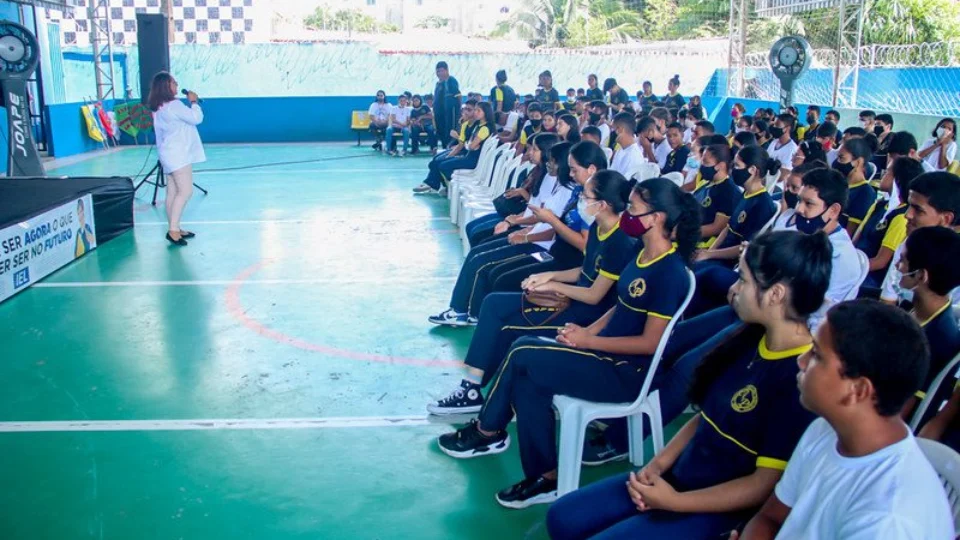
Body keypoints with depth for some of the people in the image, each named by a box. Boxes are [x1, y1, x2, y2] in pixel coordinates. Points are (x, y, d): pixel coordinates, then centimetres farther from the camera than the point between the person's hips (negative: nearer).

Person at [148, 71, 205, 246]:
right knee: (185, 191, -12)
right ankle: (173, 230, -16)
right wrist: (194, 102, -2)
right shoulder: (173, 105, -16)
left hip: (172, 154, 10)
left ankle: (174, 229, 12)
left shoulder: (159, 107, 14)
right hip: (178, 154, -10)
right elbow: (196, 118, -13)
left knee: (173, 193, 9)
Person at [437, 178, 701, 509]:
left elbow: (649, 343, -20)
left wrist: (587, 341, -15)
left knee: (522, 356, -13)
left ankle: (487, 431, 7)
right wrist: (585, 331, -2)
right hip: (608, 353, 9)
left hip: (627, 372, -9)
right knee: (527, 379, -7)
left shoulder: (670, 273, -20)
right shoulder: (644, 254, 7)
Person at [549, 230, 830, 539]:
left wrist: (673, 501, -17)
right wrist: (660, 462, -2)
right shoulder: (749, 338, 1)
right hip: (678, 475, 8)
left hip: (721, 506, -8)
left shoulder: (800, 378, -24)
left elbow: (766, 484, -20)